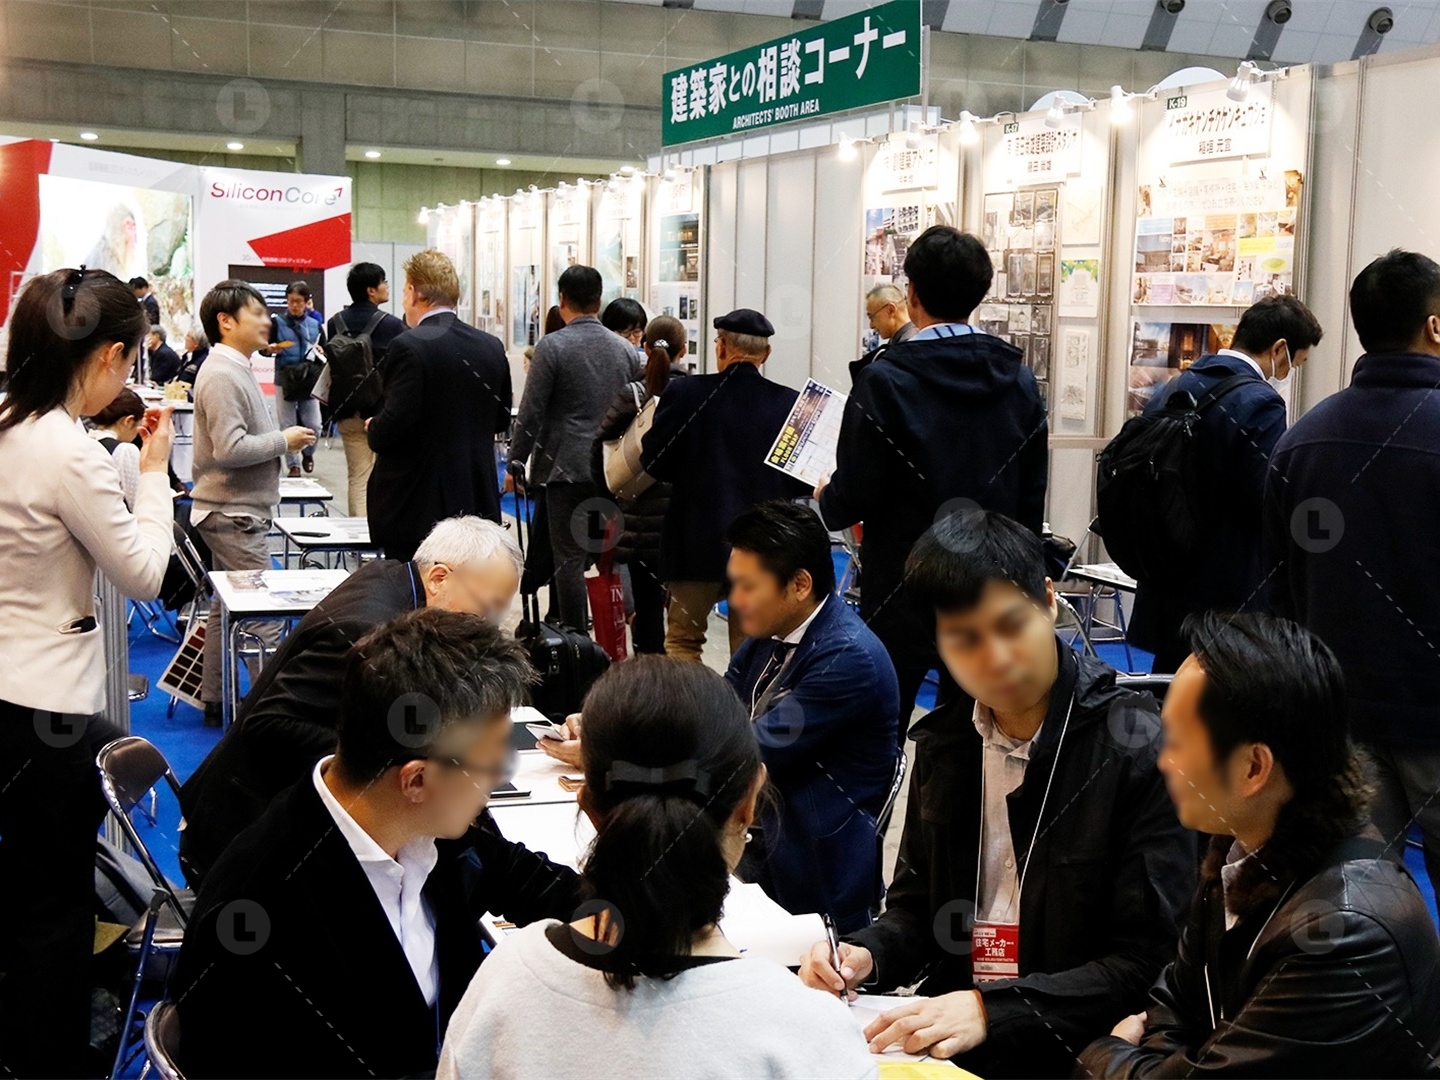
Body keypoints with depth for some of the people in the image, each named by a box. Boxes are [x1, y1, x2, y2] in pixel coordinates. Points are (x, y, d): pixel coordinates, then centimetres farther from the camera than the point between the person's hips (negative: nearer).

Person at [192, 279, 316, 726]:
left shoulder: (235, 370, 14)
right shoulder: (222, 376, -18)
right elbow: (229, 448, -25)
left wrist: (283, 439, 5)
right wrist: (284, 440, -15)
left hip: (235, 510, 11)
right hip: (234, 514, -11)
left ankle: (214, 700, 23)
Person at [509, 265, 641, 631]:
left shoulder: (552, 346, -9)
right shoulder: (626, 349, 6)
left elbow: (531, 413, -8)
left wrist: (516, 461, 1)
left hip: (568, 467, -5)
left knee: (570, 558, 1)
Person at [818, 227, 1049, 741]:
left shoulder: (885, 381, -14)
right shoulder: (1019, 381, 2)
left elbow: (853, 498, -13)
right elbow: (1032, 499, 5)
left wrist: (825, 500, 9)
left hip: (902, 596, -4)